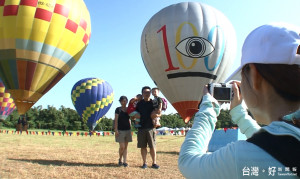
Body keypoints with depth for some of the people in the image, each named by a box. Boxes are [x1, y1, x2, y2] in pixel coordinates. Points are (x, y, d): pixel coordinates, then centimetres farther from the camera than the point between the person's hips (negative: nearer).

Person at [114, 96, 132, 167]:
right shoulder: (118, 109, -2)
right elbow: (116, 120, -5)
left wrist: (130, 128, 14)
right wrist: (116, 130, -12)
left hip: (128, 130, 5)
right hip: (120, 130, -4)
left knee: (126, 147, 5)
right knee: (122, 147, -7)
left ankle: (125, 162, 9)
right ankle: (120, 159, 18)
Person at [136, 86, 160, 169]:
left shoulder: (153, 103, 5)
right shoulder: (139, 104, 10)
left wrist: (157, 115, -12)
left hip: (151, 128, -1)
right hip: (141, 128, 2)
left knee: (152, 146, 1)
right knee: (143, 147, 5)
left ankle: (154, 163, 13)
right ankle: (144, 163, 16)